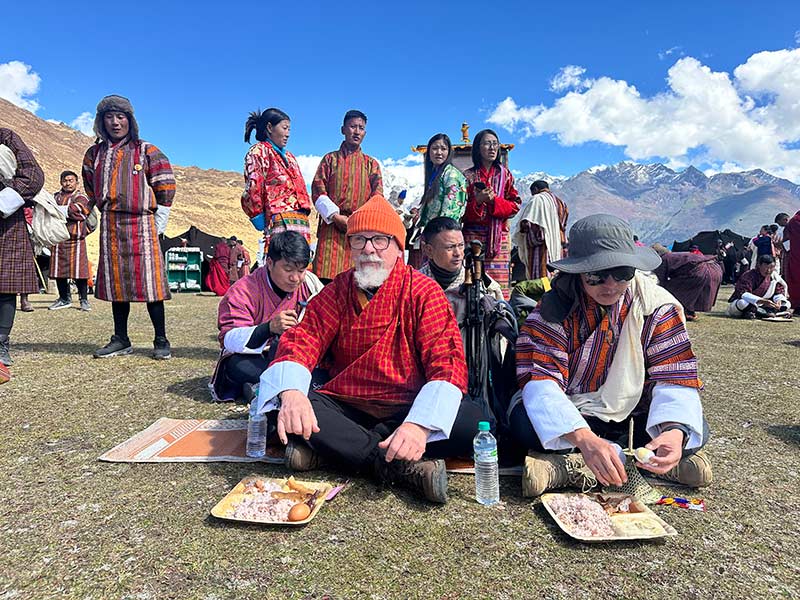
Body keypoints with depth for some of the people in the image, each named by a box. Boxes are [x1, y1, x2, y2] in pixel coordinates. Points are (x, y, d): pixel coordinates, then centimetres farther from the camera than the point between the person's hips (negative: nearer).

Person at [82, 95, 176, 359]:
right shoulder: (94, 154, 15)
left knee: (149, 281, -8)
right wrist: (98, 213, 18)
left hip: (141, 223, -4)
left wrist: (160, 219, -3)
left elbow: (165, 187, 2)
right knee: (115, 282, 7)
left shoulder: (146, 151, 4)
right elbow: (90, 190, 25)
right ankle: (121, 340, 16)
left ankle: (161, 341, -1)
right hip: (109, 226, 5)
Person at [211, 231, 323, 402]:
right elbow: (229, 340, -23)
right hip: (251, 359, -3)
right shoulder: (244, 291, -15)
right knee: (236, 365, -36)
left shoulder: (310, 284, -4)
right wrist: (269, 328, -40)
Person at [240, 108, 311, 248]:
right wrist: (260, 220, -8)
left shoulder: (289, 156, 29)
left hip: (301, 220, 8)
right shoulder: (259, 151, 3)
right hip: (280, 220, -8)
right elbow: (253, 189, -8)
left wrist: (305, 208, 15)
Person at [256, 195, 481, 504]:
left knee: (472, 421, -30)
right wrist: (290, 392, -30)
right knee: (278, 405, -23)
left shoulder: (424, 292, -6)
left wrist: (420, 424, -34)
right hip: (347, 406, 2)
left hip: (407, 407, -1)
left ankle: (328, 446, -20)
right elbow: (302, 340, -7)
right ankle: (401, 466, -21)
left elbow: (447, 362, -16)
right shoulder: (338, 291, 4)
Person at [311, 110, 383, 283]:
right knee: (327, 280, -10)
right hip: (332, 226, -1)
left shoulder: (371, 164, 19)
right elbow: (317, 191, 5)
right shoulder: (330, 159, 16)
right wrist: (336, 216, -9)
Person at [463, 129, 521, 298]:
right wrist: (477, 201, -12)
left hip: (498, 235, 1)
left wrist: (494, 200, -8)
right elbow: (461, 210, 6)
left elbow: (515, 205, 8)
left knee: (498, 283, -6)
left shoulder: (505, 173, 14)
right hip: (473, 235, -1)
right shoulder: (468, 175, 10)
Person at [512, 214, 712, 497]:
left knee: (695, 430, -24)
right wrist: (584, 439, -48)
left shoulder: (658, 306, -10)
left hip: (631, 415, 3)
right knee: (526, 423, -33)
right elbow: (540, 382, -30)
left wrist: (675, 431, -37)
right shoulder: (554, 308, -18)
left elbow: (675, 380, -14)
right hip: (570, 414, -2)